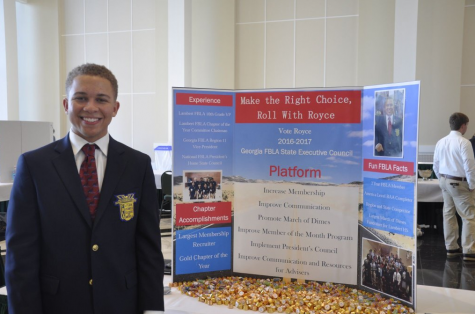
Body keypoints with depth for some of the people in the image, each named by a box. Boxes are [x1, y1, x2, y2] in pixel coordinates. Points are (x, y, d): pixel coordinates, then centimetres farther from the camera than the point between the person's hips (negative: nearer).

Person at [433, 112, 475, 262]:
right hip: (459, 183, -7)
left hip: (445, 181, 7)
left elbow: (436, 165, 8)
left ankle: (451, 248, 22)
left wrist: (442, 180, 17)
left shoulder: (441, 142, 4)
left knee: (448, 214, 13)